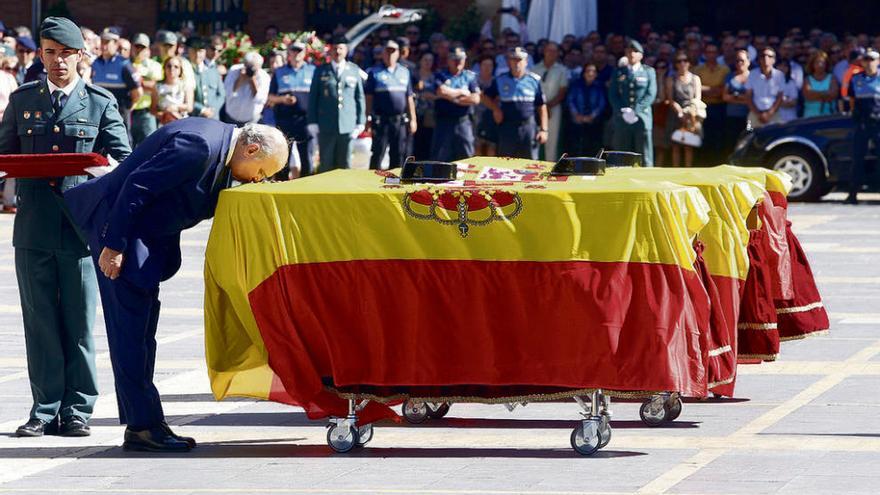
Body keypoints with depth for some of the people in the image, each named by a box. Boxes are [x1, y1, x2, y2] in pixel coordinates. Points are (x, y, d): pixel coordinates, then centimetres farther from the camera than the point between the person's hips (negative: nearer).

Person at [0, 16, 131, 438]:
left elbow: (124, 158, 4)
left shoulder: (100, 103, 7)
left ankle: (77, 410, 7)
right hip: (34, 226, 2)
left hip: (82, 225, -2)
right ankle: (45, 410, 8)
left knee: (79, 321, 1)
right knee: (39, 322, 3)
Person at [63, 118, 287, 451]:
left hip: (147, 235, 11)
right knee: (129, 332, -8)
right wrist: (113, 246, -24)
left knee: (141, 333, 11)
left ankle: (140, 426, 14)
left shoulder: (221, 147, 7)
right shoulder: (198, 145, -24)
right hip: (117, 224, -11)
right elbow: (136, 187, -25)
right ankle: (143, 426, -8)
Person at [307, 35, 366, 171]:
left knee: (344, 164, 3)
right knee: (327, 165, 0)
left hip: (347, 126, 1)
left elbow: (360, 97, 10)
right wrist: (312, 122, 0)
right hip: (325, 126, 0)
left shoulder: (354, 71, 8)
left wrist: (360, 123, 5)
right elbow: (313, 97, 7)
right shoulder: (321, 71, 7)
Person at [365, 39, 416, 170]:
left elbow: (409, 98, 16)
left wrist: (412, 119, 11)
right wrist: (369, 119, -7)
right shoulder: (375, 72, 2)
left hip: (400, 121, 4)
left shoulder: (404, 72, 14)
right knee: (378, 155, -5)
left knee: (399, 156, 7)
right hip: (381, 120, -4)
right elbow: (369, 98, -1)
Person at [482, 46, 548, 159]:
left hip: (529, 127, -1)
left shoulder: (534, 80, 3)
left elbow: (542, 107, 4)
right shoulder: (500, 80, 7)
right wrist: (495, 108, 0)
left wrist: (543, 130, 0)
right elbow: (486, 97, 19)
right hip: (507, 128, 1)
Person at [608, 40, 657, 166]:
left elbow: (650, 95, 1)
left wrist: (635, 111, -11)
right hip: (622, 119, 1)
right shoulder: (618, 72, 14)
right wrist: (623, 111, -9)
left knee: (644, 158, -5)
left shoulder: (649, 72, 11)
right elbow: (612, 95, 8)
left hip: (642, 117, -1)